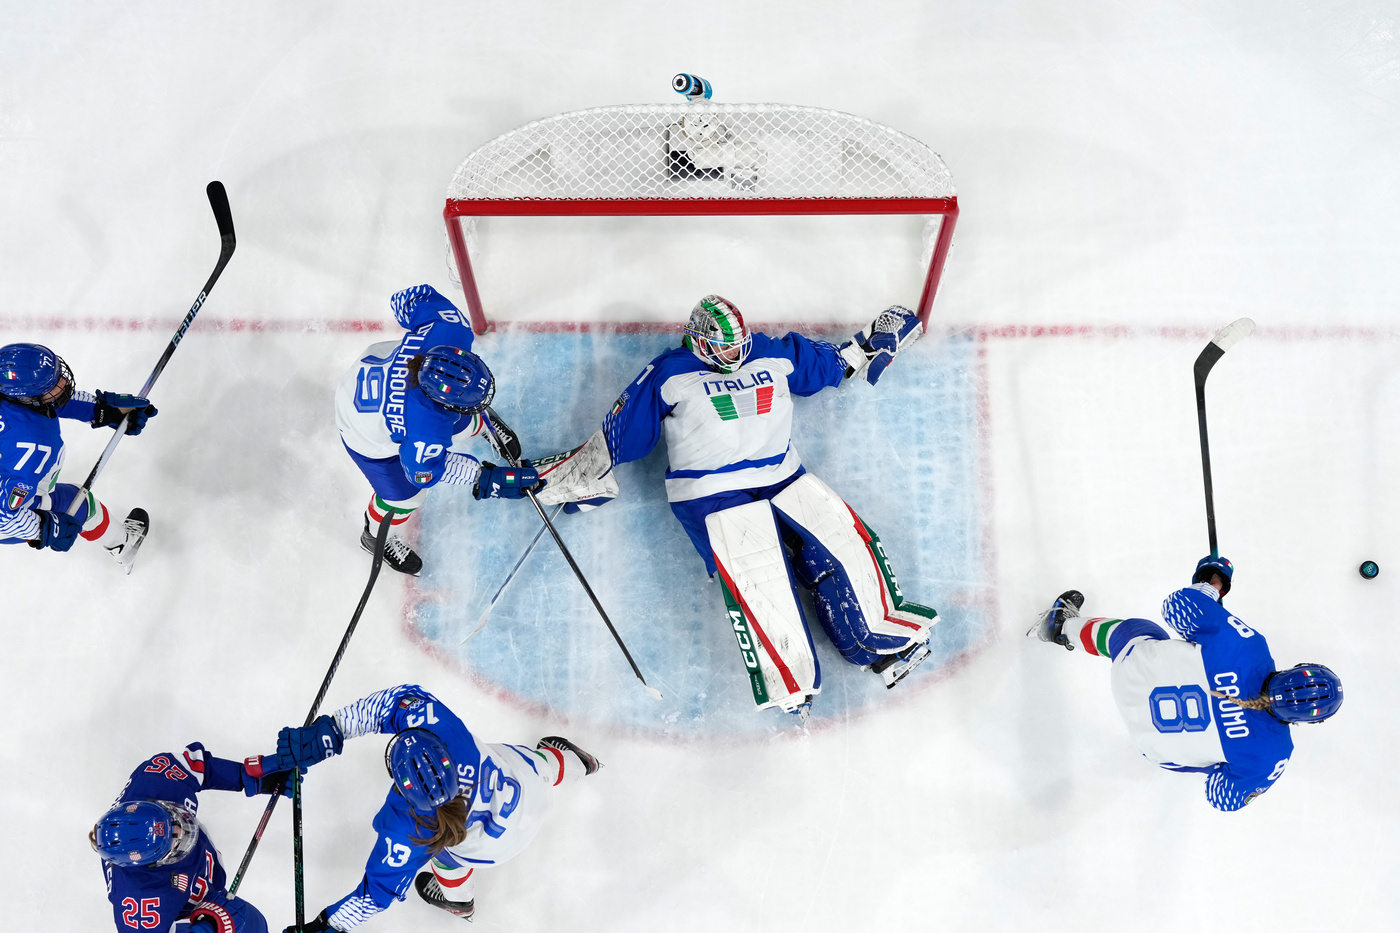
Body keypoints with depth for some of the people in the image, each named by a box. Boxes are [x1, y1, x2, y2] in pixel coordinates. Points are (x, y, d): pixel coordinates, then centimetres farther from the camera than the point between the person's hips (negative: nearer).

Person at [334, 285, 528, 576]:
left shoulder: (452, 333, -38)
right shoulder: (425, 434, -48)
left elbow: (416, 297, -18)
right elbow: (426, 471, -25)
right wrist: (485, 479, -23)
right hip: (371, 437, -5)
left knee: (461, 423, 25)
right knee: (404, 496, 15)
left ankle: (484, 425, 64)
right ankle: (376, 536, 50)